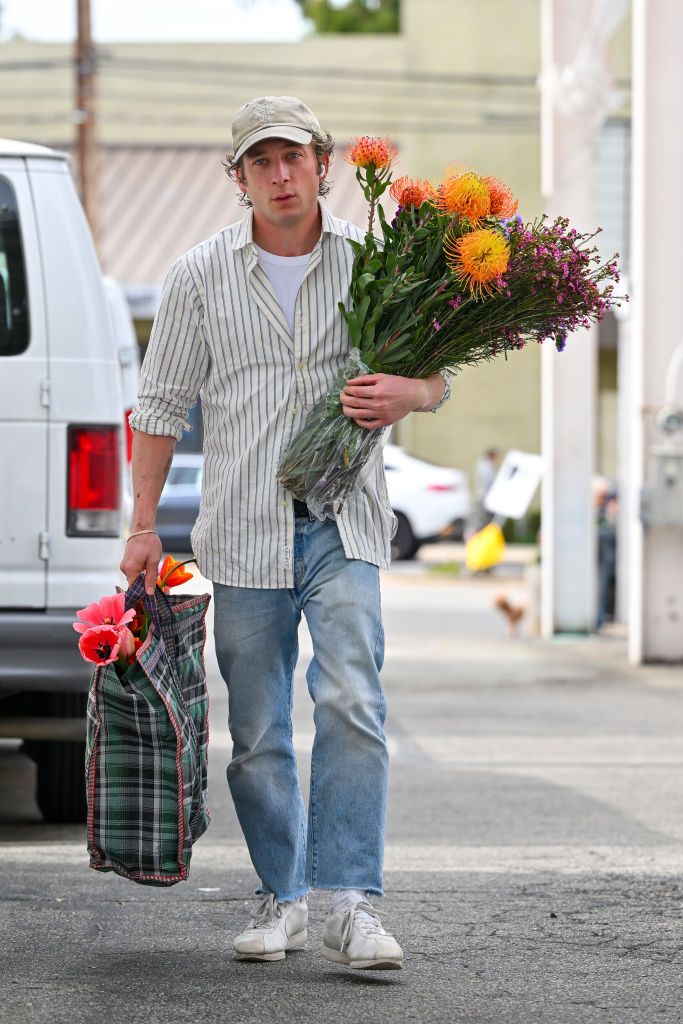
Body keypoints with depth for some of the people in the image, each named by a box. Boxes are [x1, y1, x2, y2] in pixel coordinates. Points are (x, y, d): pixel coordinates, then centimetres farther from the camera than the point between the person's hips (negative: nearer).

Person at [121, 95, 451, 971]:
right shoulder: (201, 274, 4)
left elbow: (437, 371, 10)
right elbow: (161, 405, 9)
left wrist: (405, 394, -14)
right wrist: (143, 526, 5)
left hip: (344, 525, -1)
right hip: (244, 530, 1)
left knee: (350, 702, -16)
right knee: (256, 731, 5)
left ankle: (349, 903, -16)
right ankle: (281, 897, 19)